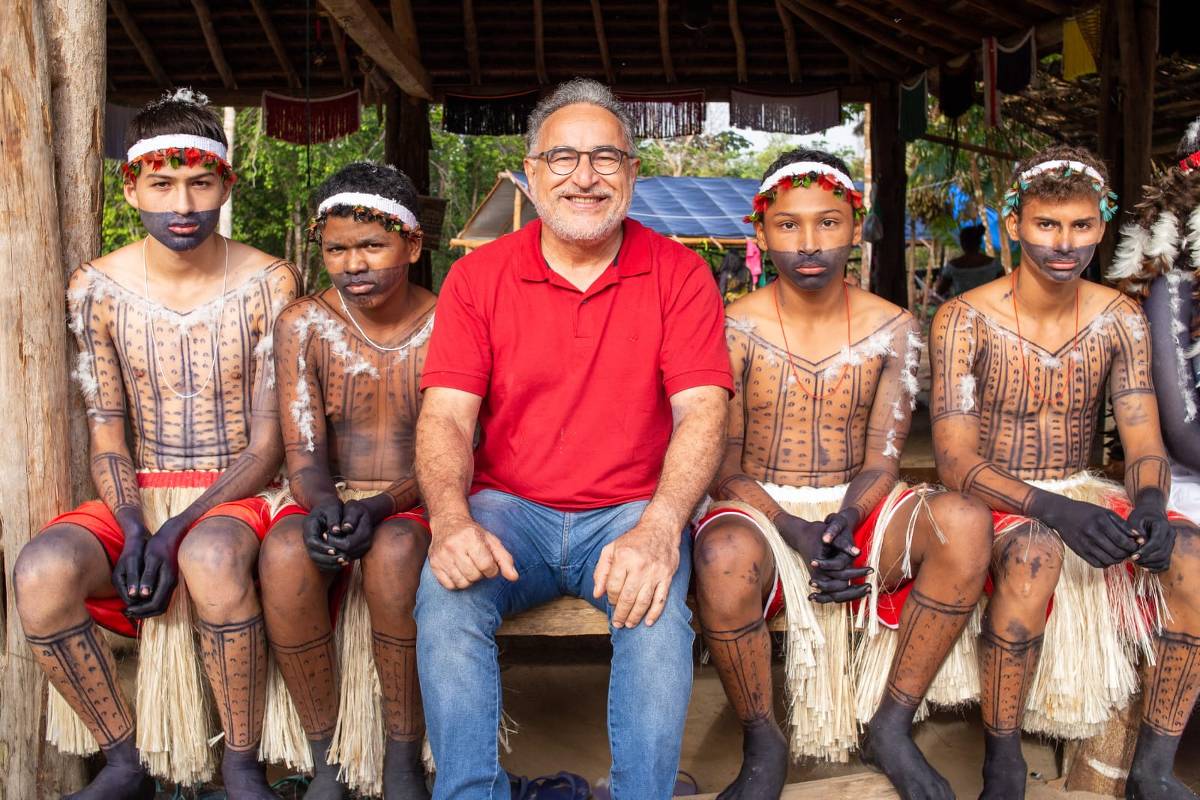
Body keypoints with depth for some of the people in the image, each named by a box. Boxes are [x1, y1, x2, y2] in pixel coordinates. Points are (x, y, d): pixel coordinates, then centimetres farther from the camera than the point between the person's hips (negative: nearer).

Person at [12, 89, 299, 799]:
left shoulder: (269, 285, -6)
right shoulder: (98, 288, 3)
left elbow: (268, 445, -7)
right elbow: (108, 439, 3)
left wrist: (177, 532, -20)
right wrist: (135, 531, -15)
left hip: (237, 498, -3)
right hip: (140, 500, 3)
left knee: (211, 558, -38)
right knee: (42, 573, -27)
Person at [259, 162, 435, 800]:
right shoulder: (303, 325, 1)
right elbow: (303, 450, -6)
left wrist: (379, 507, -28)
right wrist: (322, 504, -29)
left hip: (415, 508, -1)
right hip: (331, 502, 2)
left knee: (394, 549, -36)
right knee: (284, 551, -32)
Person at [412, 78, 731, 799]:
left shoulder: (679, 274, 2)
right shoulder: (477, 276, 4)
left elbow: (702, 412, -8)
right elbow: (446, 416, -3)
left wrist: (658, 528, -26)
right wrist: (452, 519, -24)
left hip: (631, 512, -1)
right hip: (508, 508, 1)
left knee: (658, 609, -30)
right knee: (447, 597, -27)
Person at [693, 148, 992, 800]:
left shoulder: (892, 330, 3)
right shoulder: (734, 330, -4)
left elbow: (882, 459, 0)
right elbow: (722, 469, -5)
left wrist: (845, 519, -22)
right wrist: (795, 529, -22)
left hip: (855, 509, 3)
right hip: (760, 509, -2)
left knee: (966, 522, -28)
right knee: (723, 557, -38)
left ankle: (893, 725, -10)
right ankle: (762, 745, -11)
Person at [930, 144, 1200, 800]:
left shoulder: (1119, 319, 2)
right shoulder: (965, 321, -12)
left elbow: (1144, 443, -1)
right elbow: (955, 460, -18)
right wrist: (1055, 509, -33)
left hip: (1082, 495, 5)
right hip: (993, 502, -4)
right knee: (1036, 551, -37)